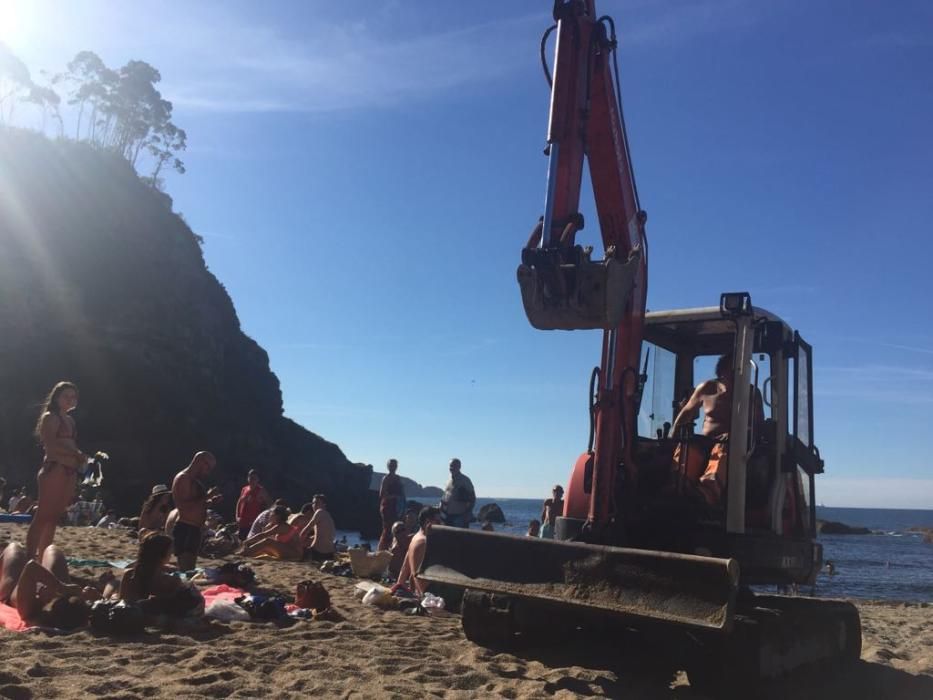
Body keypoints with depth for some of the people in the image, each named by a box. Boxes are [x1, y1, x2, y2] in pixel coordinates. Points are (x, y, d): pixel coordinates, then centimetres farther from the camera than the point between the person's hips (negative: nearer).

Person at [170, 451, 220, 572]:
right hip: (185, 529, -10)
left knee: (190, 569, 12)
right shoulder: (183, 478, -12)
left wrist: (211, 501, 11)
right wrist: (206, 497, -19)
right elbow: (183, 506, -23)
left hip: (194, 529, 10)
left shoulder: (195, 481, 17)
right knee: (184, 570, -13)